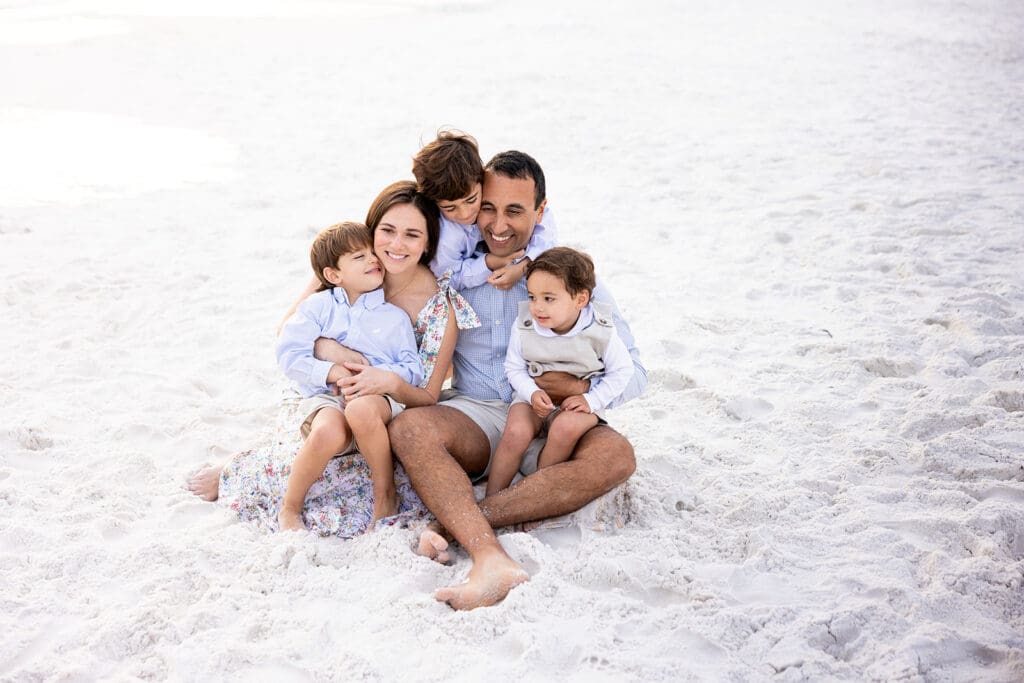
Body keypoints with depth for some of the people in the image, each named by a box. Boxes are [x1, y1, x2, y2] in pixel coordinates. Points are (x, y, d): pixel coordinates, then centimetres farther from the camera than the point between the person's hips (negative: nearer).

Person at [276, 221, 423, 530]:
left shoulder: (395, 316, 18)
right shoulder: (317, 306, 14)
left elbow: (413, 370, 8)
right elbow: (290, 355, 3)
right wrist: (333, 372, -13)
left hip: (378, 397, 0)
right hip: (326, 397, 0)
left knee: (361, 410, -39)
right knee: (329, 432, -38)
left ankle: (385, 495, -17)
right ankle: (289, 510, -13)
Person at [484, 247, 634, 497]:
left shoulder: (600, 331, -12)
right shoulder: (523, 326, -7)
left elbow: (622, 370, -2)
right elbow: (514, 367, 1)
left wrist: (592, 400, -14)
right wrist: (532, 393, -19)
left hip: (578, 401, -1)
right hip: (535, 398, 2)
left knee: (567, 427, -34)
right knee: (516, 432, -27)